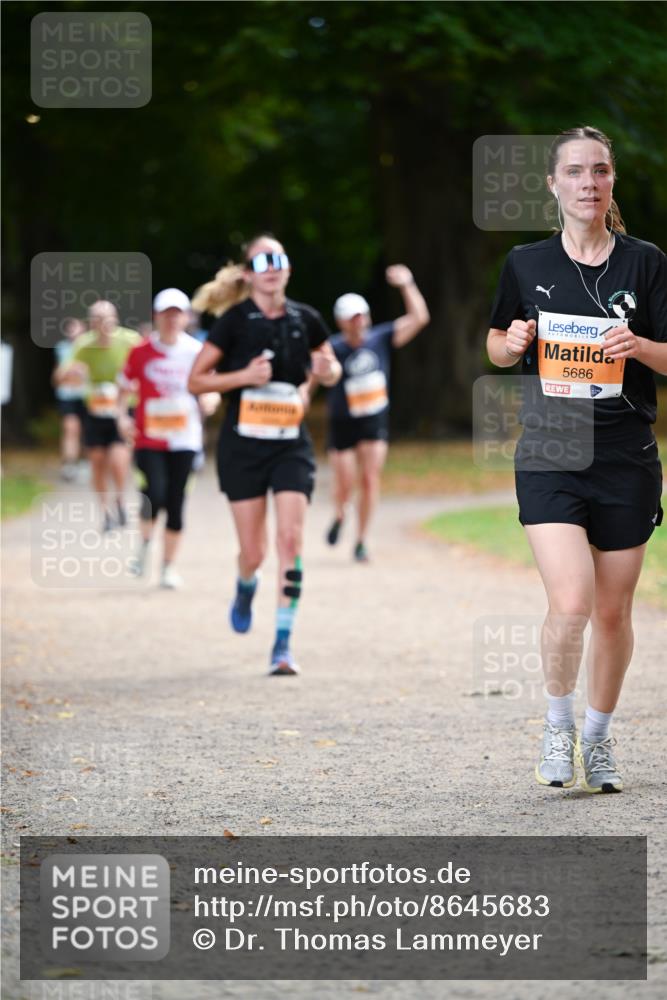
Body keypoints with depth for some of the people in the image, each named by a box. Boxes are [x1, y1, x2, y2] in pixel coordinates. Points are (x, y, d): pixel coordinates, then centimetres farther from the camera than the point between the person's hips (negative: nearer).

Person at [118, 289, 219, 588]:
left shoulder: (197, 352, 0)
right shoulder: (141, 352, -1)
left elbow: (211, 388, 7)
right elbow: (125, 387, 9)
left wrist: (211, 399, -16)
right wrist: (122, 416, -6)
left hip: (183, 440, 1)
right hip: (148, 439, -1)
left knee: (175, 502, 3)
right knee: (155, 494, -18)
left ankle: (168, 565, 16)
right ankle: (145, 544, 11)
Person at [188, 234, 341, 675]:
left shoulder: (305, 319, 2)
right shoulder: (234, 321, -7)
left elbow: (330, 368, 19)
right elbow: (196, 380, -4)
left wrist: (327, 371, -5)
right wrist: (243, 375, -18)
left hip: (291, 444, 2)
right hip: (243, 446, -2)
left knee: (291, 540, -13)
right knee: (253, 552, 2)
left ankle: (284, 645, -8)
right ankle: (245, 589, 40)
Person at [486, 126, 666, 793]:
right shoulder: (526, 264, 3)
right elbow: (496, 345, 16)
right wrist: (511, 343, -6)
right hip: (548, 456, -1)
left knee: (612, 613, 8)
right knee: (570, 604, -16)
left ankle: (598, 736, 29)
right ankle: (557, 727, 8)